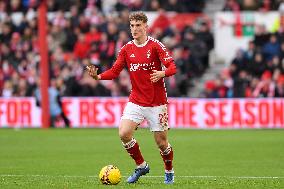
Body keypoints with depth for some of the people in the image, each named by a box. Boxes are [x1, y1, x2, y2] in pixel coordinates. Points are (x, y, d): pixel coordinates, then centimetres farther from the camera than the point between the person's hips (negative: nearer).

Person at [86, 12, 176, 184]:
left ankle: (169, 172, 28)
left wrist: (162, 73, -35)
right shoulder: (127, 49, 5)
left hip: (157, 103, -4)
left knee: (161, 142, 0)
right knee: (124, 133, -14)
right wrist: (98, 76, -10)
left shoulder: (155, 45, -8)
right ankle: (141, 166, 8)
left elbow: (172, 67, -13)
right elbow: (115, 71, 8)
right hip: (136, 101, 4)